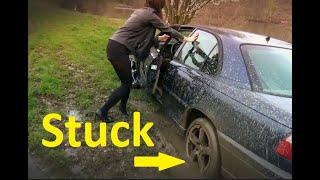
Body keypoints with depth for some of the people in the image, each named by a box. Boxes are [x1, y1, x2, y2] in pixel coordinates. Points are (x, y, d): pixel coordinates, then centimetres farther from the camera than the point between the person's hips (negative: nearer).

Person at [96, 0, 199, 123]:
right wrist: (186, 39, 8)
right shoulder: (150, 14, -9)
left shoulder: (141, 12, 18)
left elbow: (143, 36, 22)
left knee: (127, 81, 18)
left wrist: (159, 39, 25)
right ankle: (103, 111, 3)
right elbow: (167, 30, -2)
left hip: (115, 46, 9)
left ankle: (123, 107, 34)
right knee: (126, 83, 0)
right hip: (118, 49, -9)